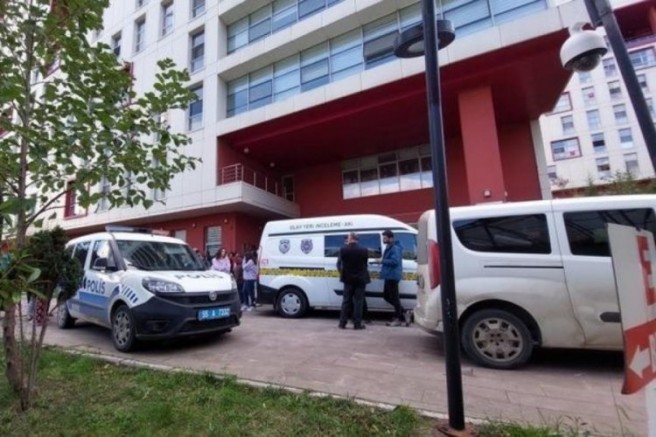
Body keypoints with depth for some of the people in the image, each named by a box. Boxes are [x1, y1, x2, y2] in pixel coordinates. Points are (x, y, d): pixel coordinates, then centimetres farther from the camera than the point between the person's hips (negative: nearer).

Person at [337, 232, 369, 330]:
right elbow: (365, 264, 3)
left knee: (346, 301, 10)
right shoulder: (364, 250, -8)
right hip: (360, 279, -1)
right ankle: (357, 324, 8)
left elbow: (339, 264, -3)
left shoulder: (343, 249, -9)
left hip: (348, 279, 1)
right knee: (358, 301, 5)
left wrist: (342, 273, 15)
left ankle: (342, 323, 13)